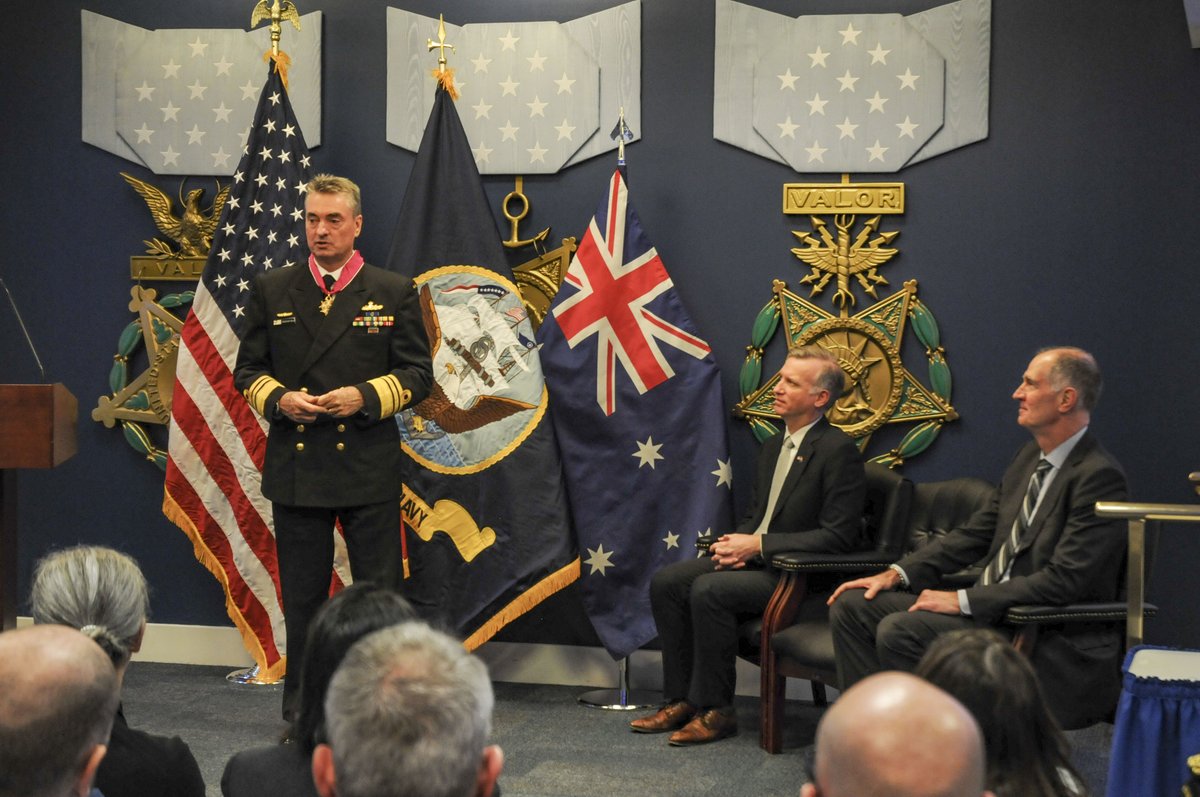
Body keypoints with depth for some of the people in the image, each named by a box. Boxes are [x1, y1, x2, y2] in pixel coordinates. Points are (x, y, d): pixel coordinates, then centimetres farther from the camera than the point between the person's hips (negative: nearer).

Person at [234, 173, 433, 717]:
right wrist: (278, 399, -9)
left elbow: (417, 374, 3)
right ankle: (302, 708, 20)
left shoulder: (394, 293, 4)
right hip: (294, 466, 2)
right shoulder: (271, 291, 9)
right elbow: (247, 369, 12)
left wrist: (365, 397, -14)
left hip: (370, 468, -2)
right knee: (301, 595, 9)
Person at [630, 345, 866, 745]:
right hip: (754, 560, 9)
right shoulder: (774, 446, 15)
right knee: (665, 582, -6)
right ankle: (682, 699, -1)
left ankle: (715, 710, -15)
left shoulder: (838, 450, -14)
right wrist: (737, 542, -2)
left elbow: (838, 536, -19)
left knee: (709, 589, -29)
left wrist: (758, 545, -19)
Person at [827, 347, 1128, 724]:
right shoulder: (1030, 456, 13)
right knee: (852, 605, 0)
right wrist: (898, 573, 5)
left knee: (899, 630, -28)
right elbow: (976, 532, 16)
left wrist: (963, 600, -21)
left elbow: (1064, 581, -22)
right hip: (993, 607, 9)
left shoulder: (1099, 476, -16)